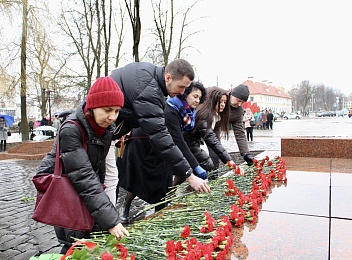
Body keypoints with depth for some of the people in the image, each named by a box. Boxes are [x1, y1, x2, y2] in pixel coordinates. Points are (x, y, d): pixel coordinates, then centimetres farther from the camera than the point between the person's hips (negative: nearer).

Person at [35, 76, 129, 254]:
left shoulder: (105, 129, -7)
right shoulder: (70, 130, -29)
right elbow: (83, 177, -35)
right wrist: (110, 220, -39)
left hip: (79, 187, 6)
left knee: (98, 233, -1)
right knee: (77, 242, -14)